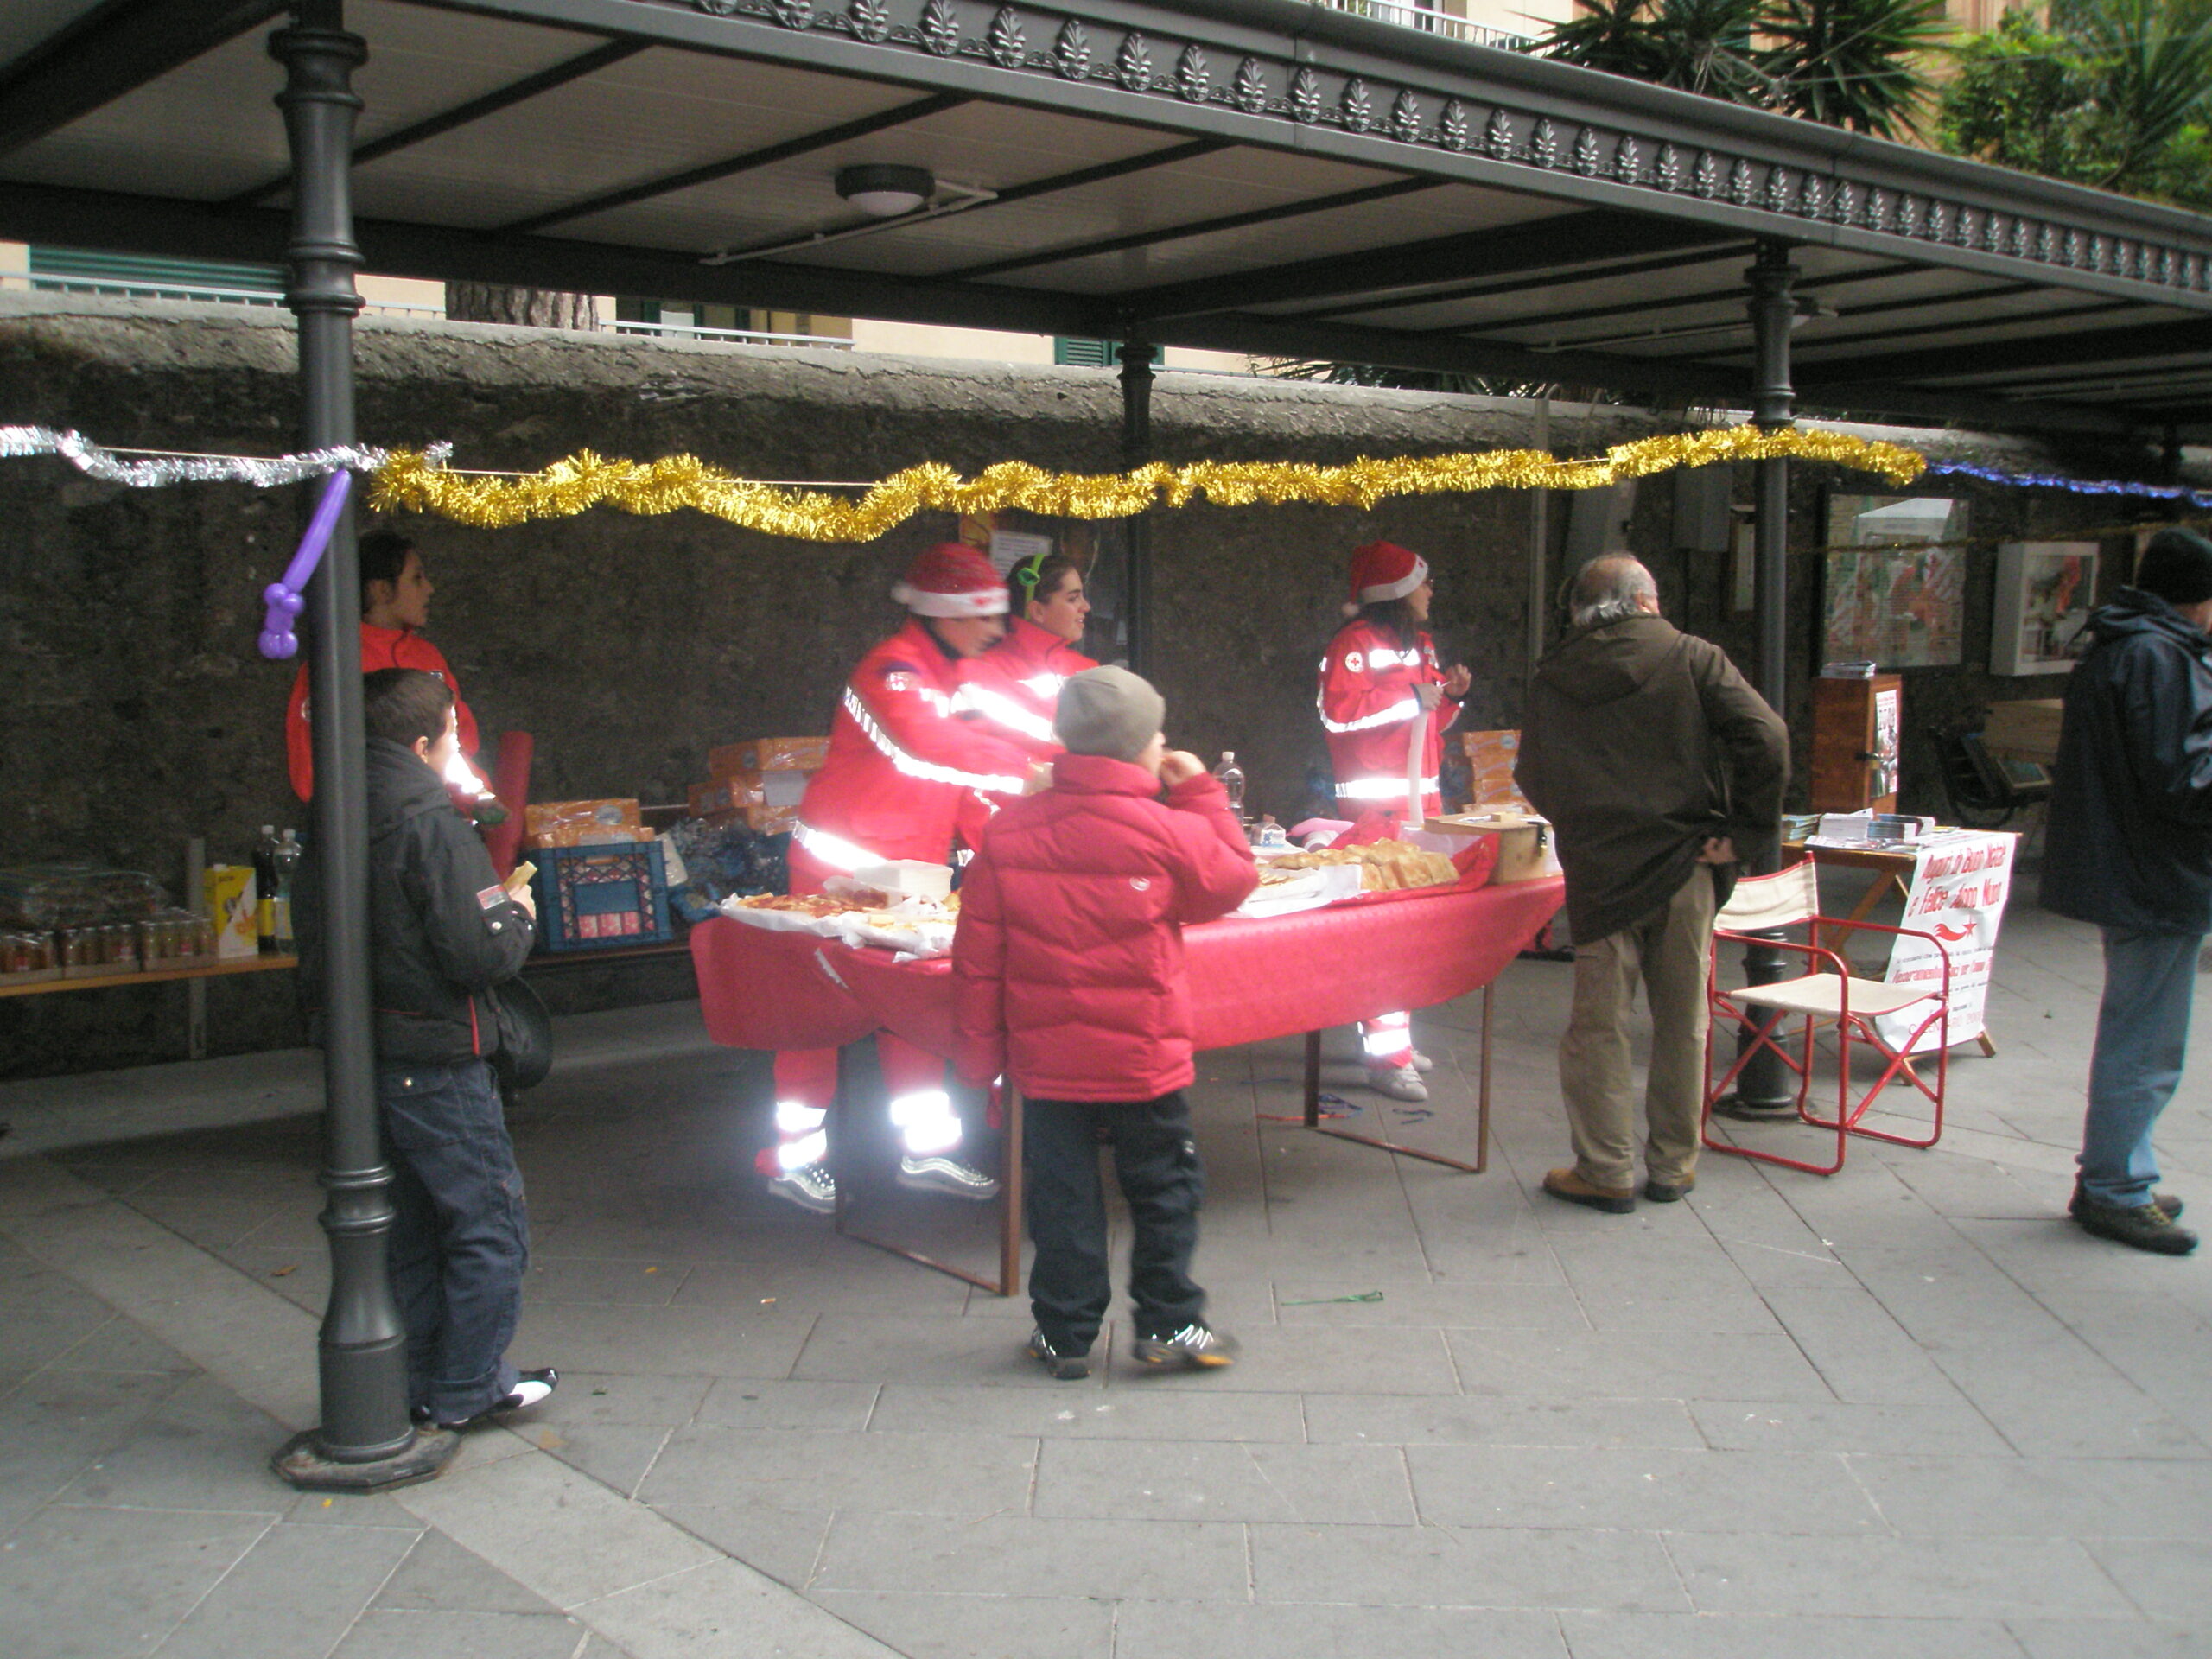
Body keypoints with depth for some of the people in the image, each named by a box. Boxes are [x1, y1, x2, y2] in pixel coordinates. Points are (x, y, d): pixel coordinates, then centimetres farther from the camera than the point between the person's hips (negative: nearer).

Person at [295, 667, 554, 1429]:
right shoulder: (432, 828, -18)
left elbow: (314, 954, 14)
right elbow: (483, 954, -22)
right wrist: (519, 915, -4)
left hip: (362, 1061, 8)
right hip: (436, 1064, -8)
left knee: (411, 1232, 17)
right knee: (489, 1225, 3)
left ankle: (423, 1386, 24)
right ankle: (466, 1387, 8)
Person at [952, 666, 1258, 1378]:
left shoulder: (1007, 832, -4)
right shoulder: (1169, 832, -13)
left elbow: (976, 956, -1)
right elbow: (1233, 881, 6)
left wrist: (978, 1051, 9)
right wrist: (1202, 795, 12)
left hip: (1043, 1059, 3)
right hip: (1142, 1054, -2)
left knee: (1061, 1193, 12)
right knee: (1163, 1187, 13)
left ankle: (1065, 1334, 18)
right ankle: (1168, 1325, 20)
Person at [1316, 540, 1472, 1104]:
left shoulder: (1419, 644, 20)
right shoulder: (1356, 643, -9)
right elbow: (1338, 711, -21)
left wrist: (1448, 697, 7)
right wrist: (1411, 698, -17)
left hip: (1421, 797, 9)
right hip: (1375, 800, -9)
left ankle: (1393, 1036, 24)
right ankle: (1386, 1057, -11)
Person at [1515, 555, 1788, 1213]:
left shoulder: (1552, 678, 5)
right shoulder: (1690, 658, -1)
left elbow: (1532, 779, 12)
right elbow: (1765, 736, -12)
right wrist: (1744, 829, -5)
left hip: (1599, 874, 1)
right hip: (1684, 864, 0)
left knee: (1597, 1025, 7)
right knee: (1681, 1023, 11)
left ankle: (1606, 1171, 10)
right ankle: (1673, 1165, 20)